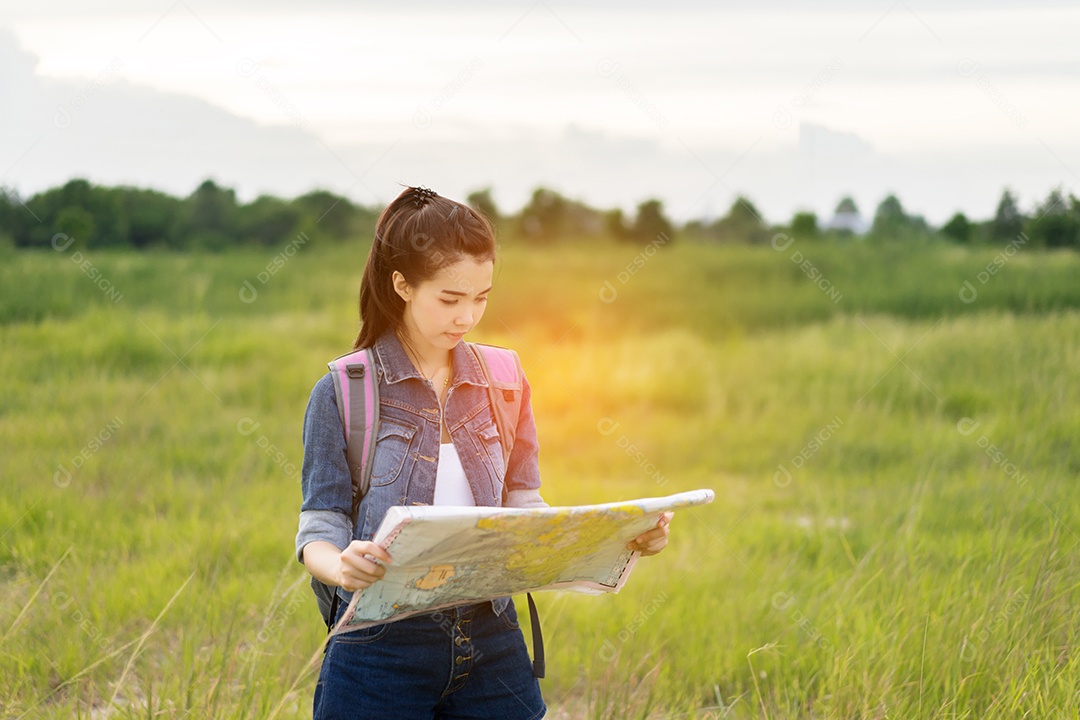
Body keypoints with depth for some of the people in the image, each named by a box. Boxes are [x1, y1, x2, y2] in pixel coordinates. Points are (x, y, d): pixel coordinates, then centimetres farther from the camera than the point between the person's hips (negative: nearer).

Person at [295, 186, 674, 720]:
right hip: (383, 651, -3)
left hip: (491, 649, 3)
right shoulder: (343, 392, -4)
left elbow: (527, 515, 8)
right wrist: (342, 566, -29)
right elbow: (320, 529, -6)